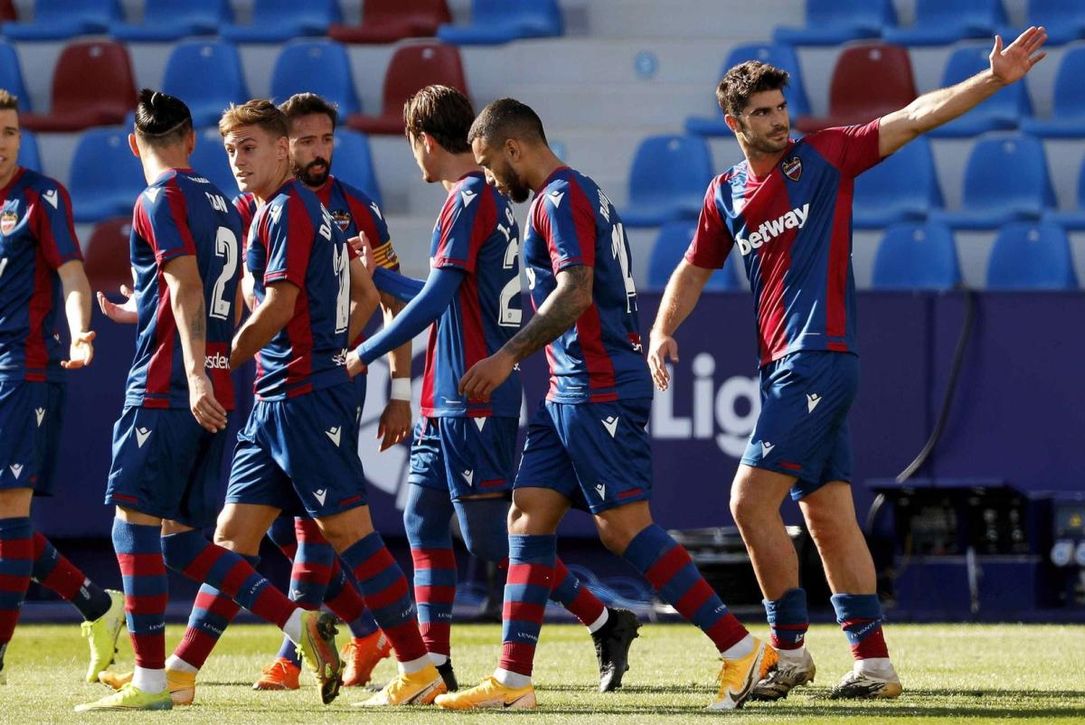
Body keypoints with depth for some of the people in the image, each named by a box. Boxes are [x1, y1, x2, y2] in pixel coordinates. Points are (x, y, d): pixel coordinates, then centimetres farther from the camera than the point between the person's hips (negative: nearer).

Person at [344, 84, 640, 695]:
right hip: (450, 401, 10)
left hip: (474, 401, -10)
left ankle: (607, 622, -1)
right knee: (424, 521, 8)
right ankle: (434, 664, 7)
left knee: (490, 536, -7)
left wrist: (364, 355, -11)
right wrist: (377, 275, 36)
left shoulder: (468, 200, -14)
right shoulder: (492, 200, 16)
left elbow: (436, 299, -19)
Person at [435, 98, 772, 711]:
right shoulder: (576, 193, 20)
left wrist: (510, 356, -21)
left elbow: (576, 292, -22)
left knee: (625, 526, -12)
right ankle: (513, 680, 7)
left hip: (598, 387, -11)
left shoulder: (561, 197, -11)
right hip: (573, 390, 11)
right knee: (529, 517, 7)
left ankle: (743, 650, -12)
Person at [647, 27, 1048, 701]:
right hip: (782, 368, 7)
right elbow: (695, 270, 24)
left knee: (751, 500, -13)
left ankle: (790, 649, -4)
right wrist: (663, 330, 7)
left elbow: (913, 118, -6)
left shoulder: (824, 157, -1)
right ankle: (874, 662, 9)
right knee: (830, 515, 7)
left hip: (821, 360, -7)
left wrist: (995, 79, -15)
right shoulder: (726, 195, 14)